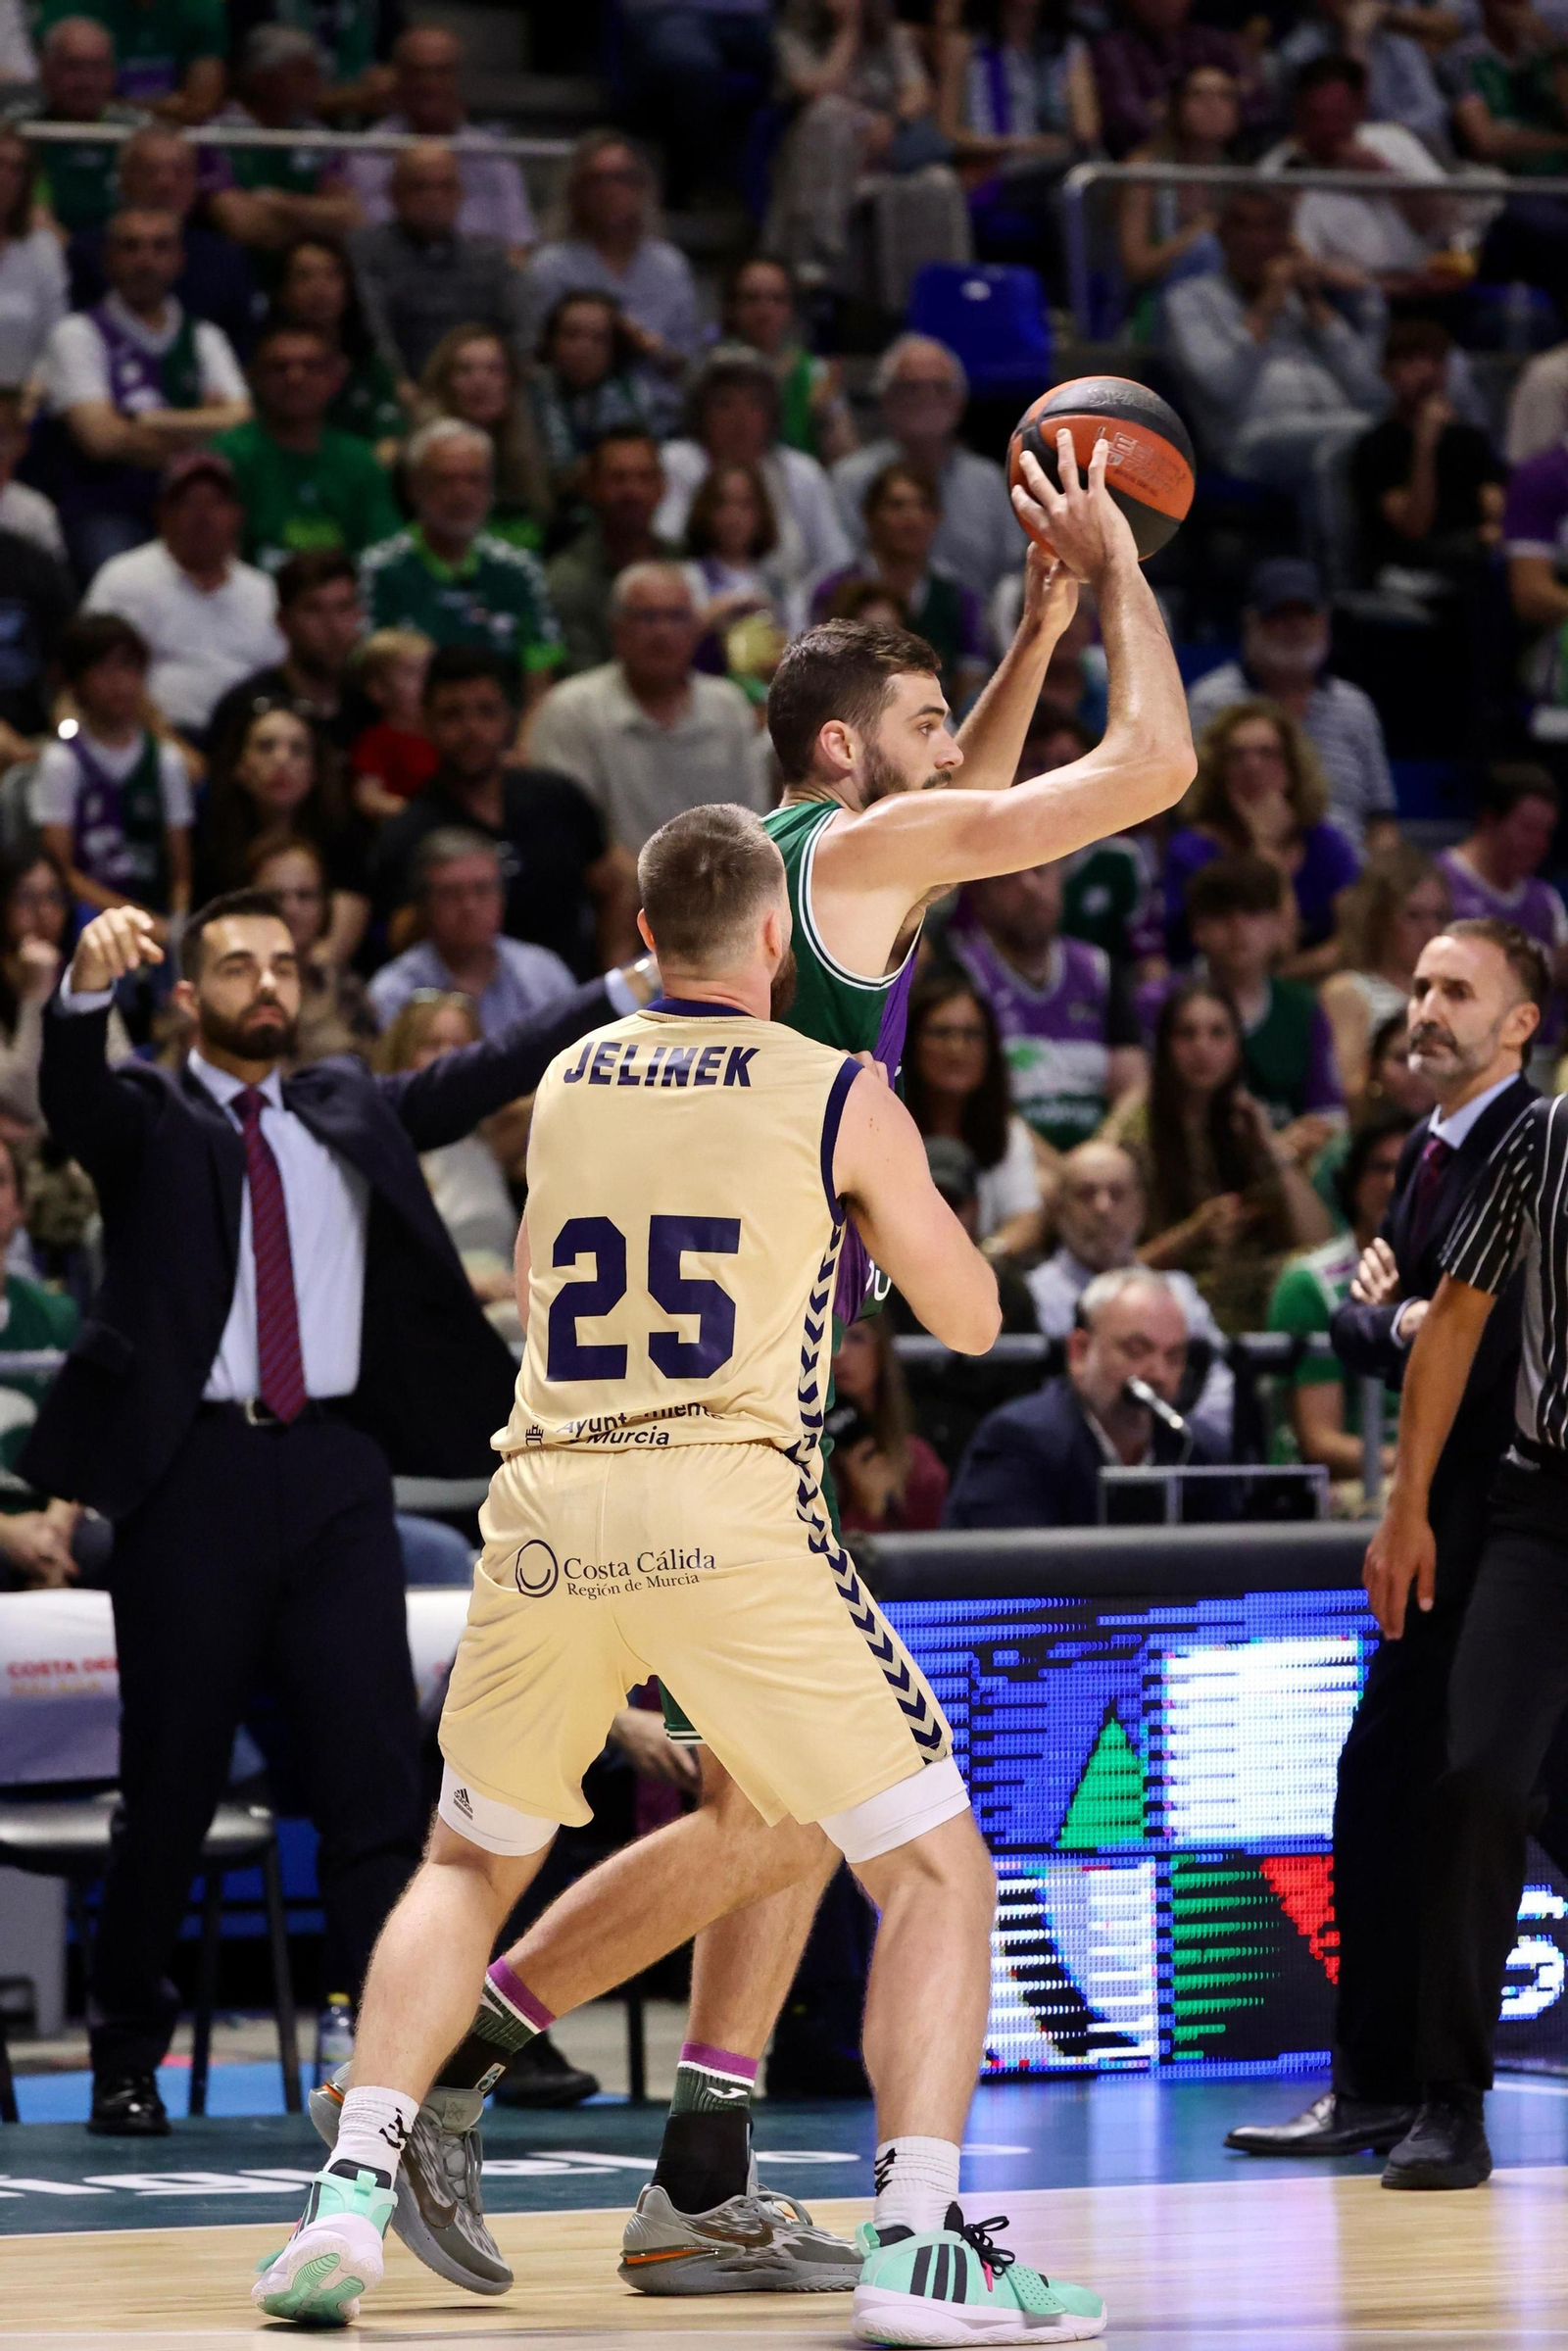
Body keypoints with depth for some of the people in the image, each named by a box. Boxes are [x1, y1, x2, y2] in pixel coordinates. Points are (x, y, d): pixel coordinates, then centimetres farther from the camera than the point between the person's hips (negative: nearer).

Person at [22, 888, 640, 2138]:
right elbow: (72, 1094, -15)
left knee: (377, 1769, -3)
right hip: (194, 1471, -3)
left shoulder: (350, 1111, 18)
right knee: (171, 1779, 3)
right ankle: (128, 2059, 16)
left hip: (334, 1470, 3)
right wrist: (88, 986, -36)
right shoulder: (147, 1118, 5)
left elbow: (493, 1073, 13)